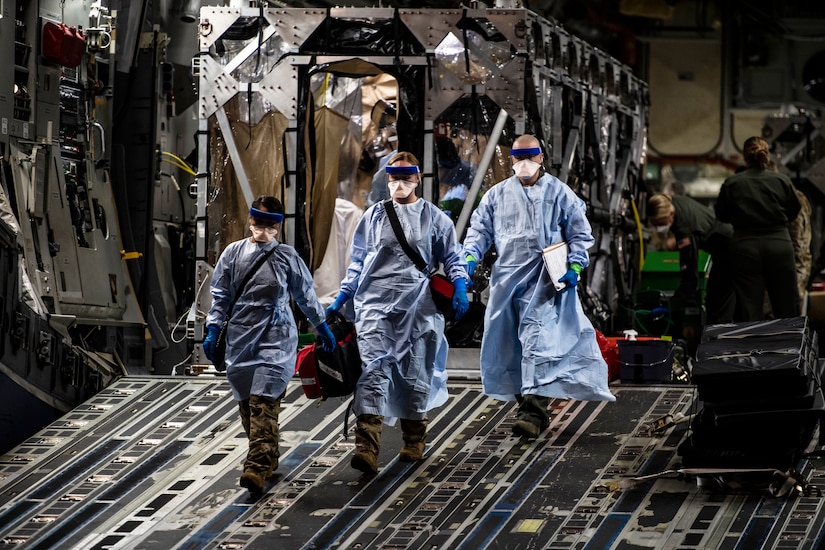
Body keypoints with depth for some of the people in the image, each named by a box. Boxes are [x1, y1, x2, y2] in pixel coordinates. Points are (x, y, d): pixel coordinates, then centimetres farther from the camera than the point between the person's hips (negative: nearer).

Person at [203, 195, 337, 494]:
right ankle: (268, 458, 25)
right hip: (240, 338, 3)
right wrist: (213, 330, 1)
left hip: (276, 337, -3)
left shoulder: (287, 256, 3)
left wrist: (323, 329, 21)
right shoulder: (234, 253, 6)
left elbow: (305, 295, 15)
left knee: (264, 403, -15)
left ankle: (257, 468, -24)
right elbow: (220, 296, 11)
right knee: (247, 403, 8)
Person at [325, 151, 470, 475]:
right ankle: (367, 449, -24)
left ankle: (414, 442, 25)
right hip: (376, 303, 0)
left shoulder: (433, 217, 7)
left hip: (417, 306, 0)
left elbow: (452, 258, 9)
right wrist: (340, 301, 13)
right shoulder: (374, 216, 11)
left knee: (415, 372, 7)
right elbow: (358, 263, 17)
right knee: (373, 370, -14)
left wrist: (460, 289, -8)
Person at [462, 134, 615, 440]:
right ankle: (528, 407, 17)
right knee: (508, 345, 5)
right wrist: (470, 257, -1)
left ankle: (533, 411, -24)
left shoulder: (558, 193, 5)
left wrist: (575, 266, -6)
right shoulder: (497, 194, 14)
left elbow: (580, 234, 7)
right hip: (506, 279, 5)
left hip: (544, 281, -4)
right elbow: (480, 229, 17)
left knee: (537, 339, -17)